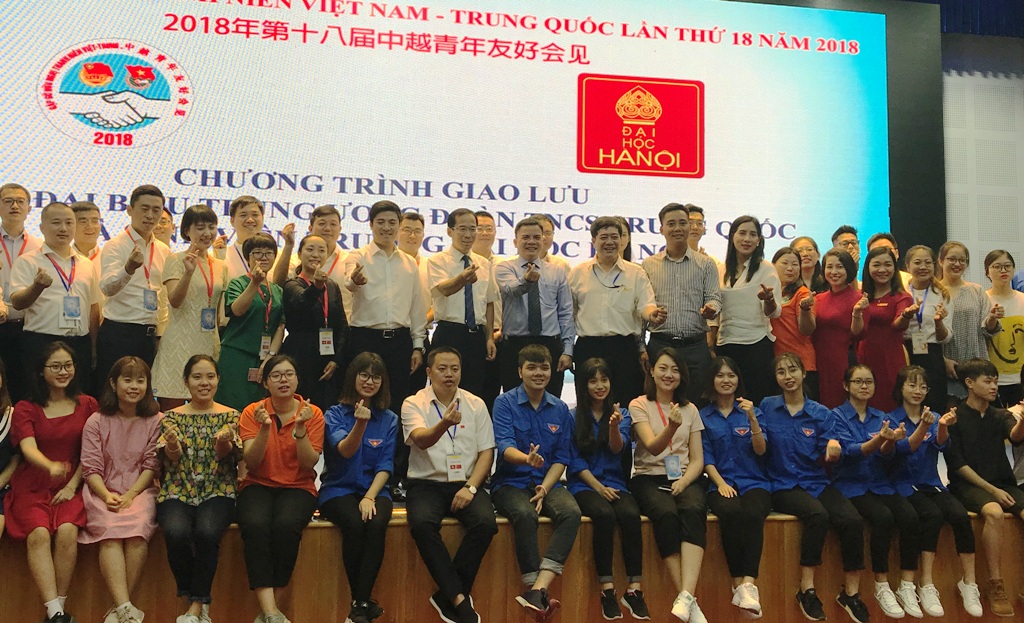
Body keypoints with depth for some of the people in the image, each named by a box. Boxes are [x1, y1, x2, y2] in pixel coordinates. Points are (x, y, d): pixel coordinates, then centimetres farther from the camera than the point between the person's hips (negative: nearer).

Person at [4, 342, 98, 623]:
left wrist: (72, 486, -8)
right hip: (32, 486, 0)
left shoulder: (87, 405, 10)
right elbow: (28, 448, -11)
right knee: (39, 534, -29)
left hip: (71, 487, 0)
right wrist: (51, 466, -33)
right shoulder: (26, 409, 7)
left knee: (67, 531, -29)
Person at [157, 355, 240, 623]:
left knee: (207, 532, -32)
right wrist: (172, 445, -21)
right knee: (177, 533, -30)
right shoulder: (172, 417, 14)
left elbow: (230, 456, -2)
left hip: (217, 492, -1)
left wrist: (224, 442, -25)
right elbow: (171, 460, 2)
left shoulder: (230, 416, 12)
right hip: (177, 492, 1)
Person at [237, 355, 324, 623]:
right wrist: (264, 428, -23)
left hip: (297, 487, 0)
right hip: (258, 485, 1)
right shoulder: (252, 412, 1)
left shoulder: (312, 413, 0)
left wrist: (300, 427, -21)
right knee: (255, 525, -33)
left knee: (286, 525, -33)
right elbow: (251, 462, -8)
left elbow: (309, 463, -8)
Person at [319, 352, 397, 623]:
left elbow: (385, 465, 2)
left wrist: (370, 497, -14)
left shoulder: (389, 419, 9)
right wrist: (360, 424, -34)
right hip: (338, 489, -1)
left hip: (374, 488, 2)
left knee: (377, 524, -31)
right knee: (355, 525, -33)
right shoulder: (335, 414, 3)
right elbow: (344, 450, -15)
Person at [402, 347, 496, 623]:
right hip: (427, 483, -2)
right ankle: (459, 598, -26)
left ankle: (447, 596, -16)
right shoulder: (414, 404, 1)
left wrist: (470, 487, -9)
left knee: (485, 523, -28)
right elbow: (421, 440, -19)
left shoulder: (476, 404, 9)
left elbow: (487, 452, 6)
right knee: (422, 523, -33)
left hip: (466, 484, 2)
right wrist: (444, 424, -41)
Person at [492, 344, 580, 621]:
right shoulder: (505, 403, -1)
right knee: (525, 514, -35)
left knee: (571, 512, -29)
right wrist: (527, 458, -37)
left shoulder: (560, 409, 10)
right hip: (510, 482, -3)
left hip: (547, 482, 3)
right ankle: (539, 595, -28)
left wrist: (544, 488, -9)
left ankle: (538, 588, -36)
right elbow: (505, 447, -15)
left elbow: (562, 458, 8)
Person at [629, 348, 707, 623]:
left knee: (694, 511, -33)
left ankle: (686, 597, -43)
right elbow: (653, 447, -12)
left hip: (684, 478, 2)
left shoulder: (690, 409, 15)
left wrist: (684, 482, -11)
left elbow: (697, 459, 10)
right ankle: (688, 600, -32)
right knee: (667, 514, -34)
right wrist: (671, 428, -33)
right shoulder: (639, 405, 4)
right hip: (649, 478, -2)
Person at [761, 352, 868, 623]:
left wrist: (833, 450, -19)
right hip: (783, 485, -3)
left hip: (817, 482, 3)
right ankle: (807, 589, -23)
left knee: (853, 520, -24)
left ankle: (851, 592, -7)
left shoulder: (820, 413, 8)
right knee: (818, 514, -34)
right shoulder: (767, 407, 5)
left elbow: (828, 458, 2)